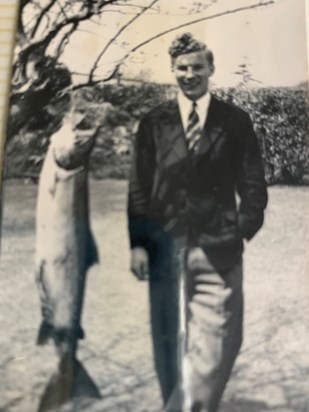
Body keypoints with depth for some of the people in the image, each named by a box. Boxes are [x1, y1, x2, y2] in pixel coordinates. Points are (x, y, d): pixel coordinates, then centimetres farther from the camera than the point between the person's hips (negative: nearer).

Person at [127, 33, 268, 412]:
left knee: (218, 339, -3)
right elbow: (139, 186, 4)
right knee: (170, 339, 11)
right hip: (165, 246, 1)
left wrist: (245, 229, -4)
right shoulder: (153, 123, 8)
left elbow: (252, 183, 8)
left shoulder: (235, 121, 8)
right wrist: (138, 243, -3)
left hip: (219, 246, 0)